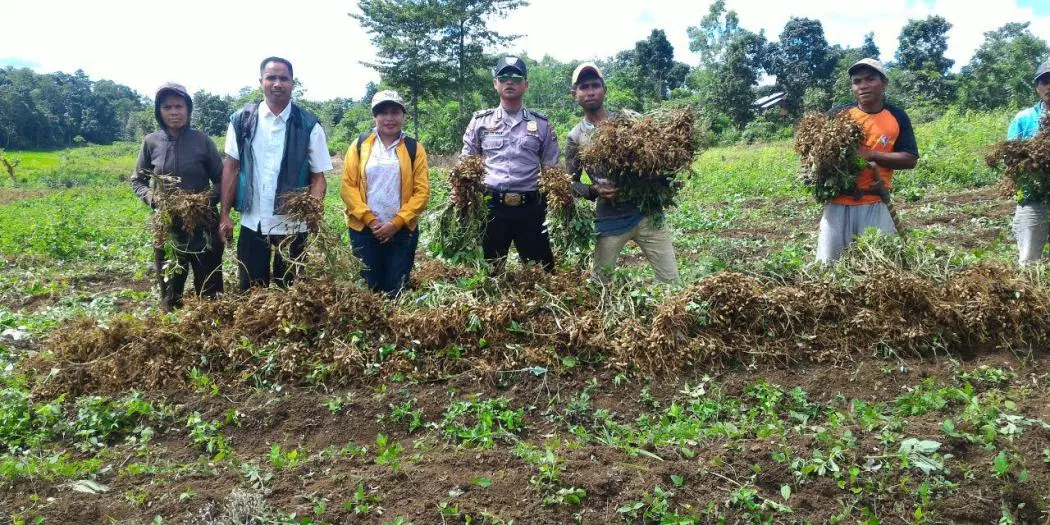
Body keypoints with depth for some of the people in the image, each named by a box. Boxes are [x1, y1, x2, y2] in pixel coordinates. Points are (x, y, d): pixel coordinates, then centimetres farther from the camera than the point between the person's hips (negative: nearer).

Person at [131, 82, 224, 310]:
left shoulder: (202, 141, -4)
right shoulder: (151, 142, 0)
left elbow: (221, 180, 3)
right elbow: (137, 180, 11)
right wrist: (150, 196, -10)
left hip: (202, 227, -2)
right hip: (166, 227, 2)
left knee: (210, 294, 5)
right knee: (170, 294, 14)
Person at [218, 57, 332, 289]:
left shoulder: (308, 125, -4)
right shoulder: (242, 119, 1)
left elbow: (318, 176, -4)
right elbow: (230, 167, 4)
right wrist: (224, 214, 0)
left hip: (292, 225, -1)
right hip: (252, 223, 2)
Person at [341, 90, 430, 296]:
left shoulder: (414, 149, 4)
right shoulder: (360, 145, 5)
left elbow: (422, 191, -2)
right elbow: (348, 186, 0)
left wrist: (396, 223, -11)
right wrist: (369, 220, -10)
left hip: (402, 231, 0)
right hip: (364, 230, 0)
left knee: (396, 291, 5)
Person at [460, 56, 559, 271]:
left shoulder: (541, 124, 8)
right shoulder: (480, 121, 8)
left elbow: (551, 170, 11)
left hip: (531, 207, 0)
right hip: (491, 205, 0)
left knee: (542, 270, 6)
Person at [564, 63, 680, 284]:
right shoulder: (575, 138, 1)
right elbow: (571, 182, 5)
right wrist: (594, 191, -14)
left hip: (645, 211, 1)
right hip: (610, 221, -1)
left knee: (670, 279, 4)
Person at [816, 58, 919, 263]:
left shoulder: (897, 117, 3)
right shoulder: (838, 114, 2)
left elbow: (910, 159, -2)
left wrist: (870, 155, -14)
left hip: (875, 205, 0)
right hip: (838, 203, 1)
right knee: (828, 263, 6)